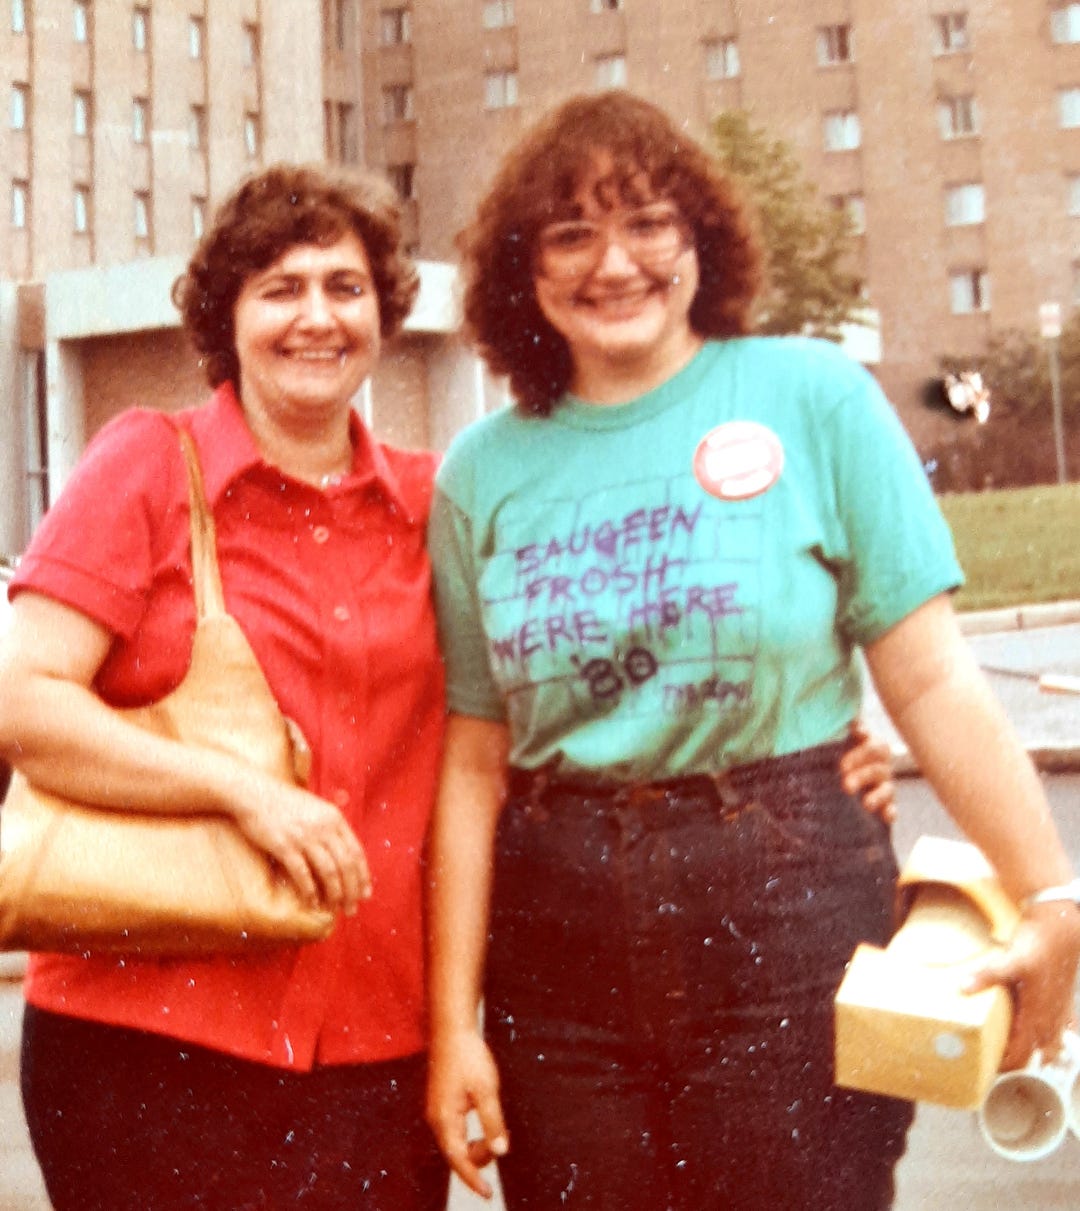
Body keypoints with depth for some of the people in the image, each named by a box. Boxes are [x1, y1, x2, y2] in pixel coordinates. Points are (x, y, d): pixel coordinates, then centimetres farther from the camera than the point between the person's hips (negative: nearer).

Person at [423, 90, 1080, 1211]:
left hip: (790, 914, -2)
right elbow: (475, 760, 5)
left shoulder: (812, 396, -2)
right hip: (557, 944, 2)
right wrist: (452, 1023, 3)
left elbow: (932, 681, -4)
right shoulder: (481, 474, 4)